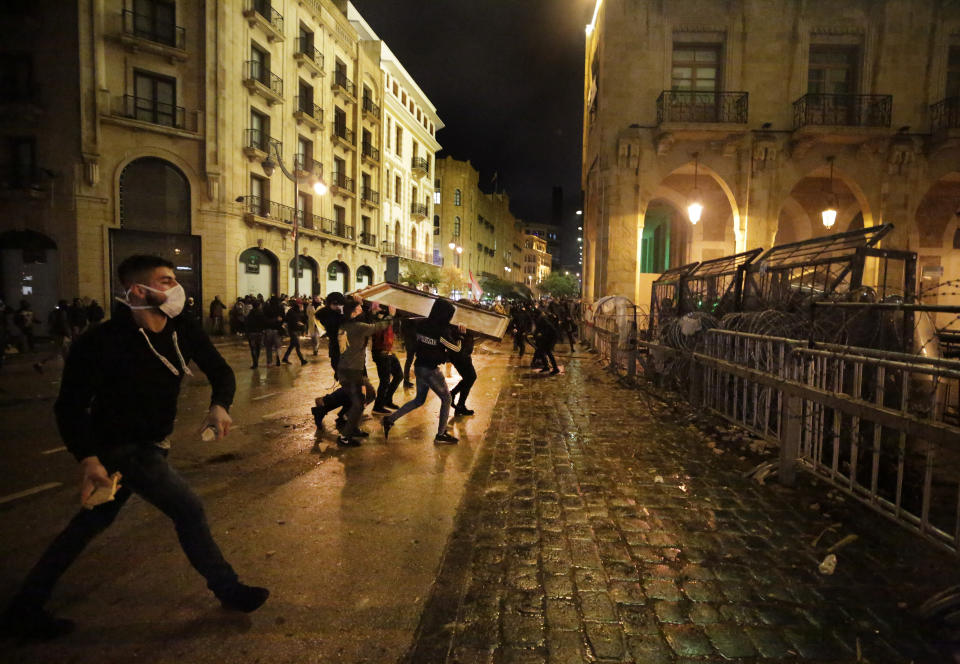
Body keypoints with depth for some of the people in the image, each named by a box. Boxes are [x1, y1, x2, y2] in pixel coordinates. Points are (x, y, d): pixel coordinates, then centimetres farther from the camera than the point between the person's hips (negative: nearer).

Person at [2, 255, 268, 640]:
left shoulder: (182, 330, -7)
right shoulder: (104, 342, -25)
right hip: (122, 446, -7)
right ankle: (227, 589, 10)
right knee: (188, 510, -8)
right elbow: (70, 405, -20)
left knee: (93, 521, 20)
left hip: (151, 442, 8)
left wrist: (220, 405, -22)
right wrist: (88, 459, -29)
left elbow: (220, 370, -2)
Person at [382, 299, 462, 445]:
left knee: (419, 400, 23)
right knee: (446, 399, 11)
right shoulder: (442, 331, -20)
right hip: (431, 370, -7)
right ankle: (441, 435, 15)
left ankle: (390, 419, 19)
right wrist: (459, 333, 3)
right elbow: (456, 349, -11)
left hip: (419, 367, 7)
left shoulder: (422, 323, -3)